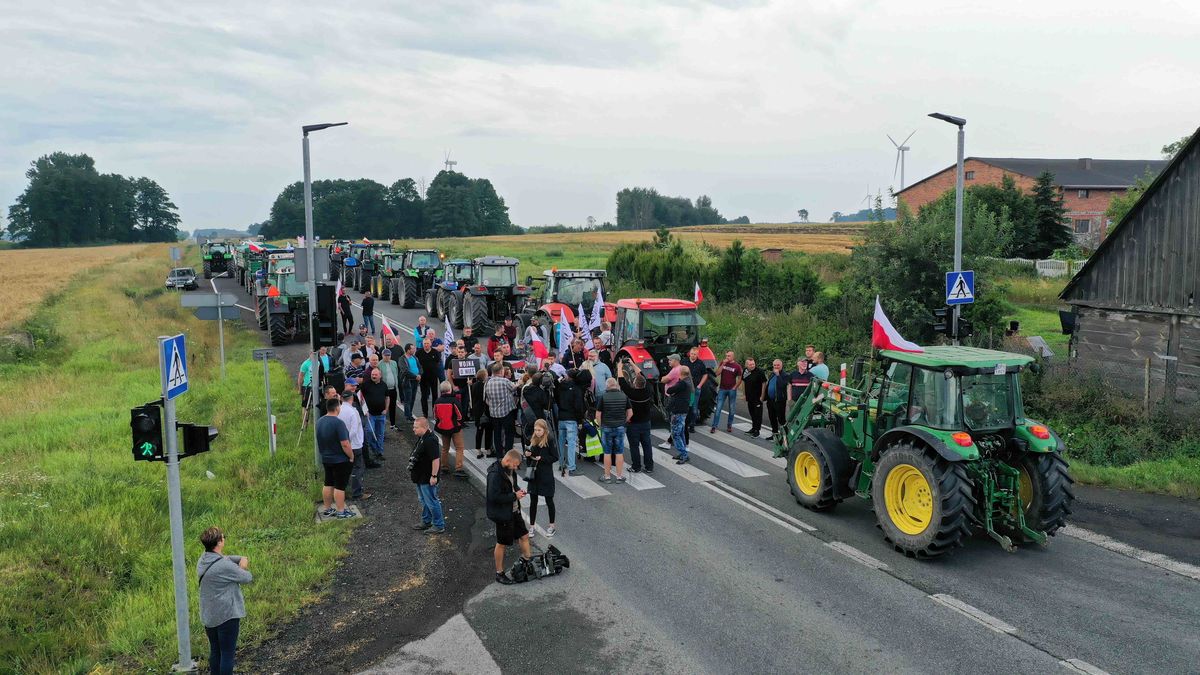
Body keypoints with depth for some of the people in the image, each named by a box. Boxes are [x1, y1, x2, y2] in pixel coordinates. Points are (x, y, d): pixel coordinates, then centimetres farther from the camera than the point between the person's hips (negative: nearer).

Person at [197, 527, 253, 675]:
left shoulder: (203, 559, 1)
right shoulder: (225, 566, -24)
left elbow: (225, 557, 14)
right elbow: (248, 578, -14)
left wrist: (242, 558, -3)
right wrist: (242, 568, 5)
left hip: (208, 615, 8)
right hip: (226, 615, -8)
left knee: (215, 651, 20)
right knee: (227, 653, 2)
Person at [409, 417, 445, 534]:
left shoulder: (430, 441, -26)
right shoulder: (421, 438, 7)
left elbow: (436, 459, -28)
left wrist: (434, 476, -26)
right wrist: (411, 470, 23)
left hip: (427, 479, -11)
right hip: (420, 477, 11)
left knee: (431, 502, 0)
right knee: (423, 501, 22)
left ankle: (439, 525, 11)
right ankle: (426, 522, 37)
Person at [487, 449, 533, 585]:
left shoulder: (509, 470, 3)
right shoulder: (495, 474, -27)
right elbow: (494, 497, -30)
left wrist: (518, 491, -1)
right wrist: (514, 496, -24)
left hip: (514, 511, 9)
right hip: (502, 514, -9)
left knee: (524, 535, 18)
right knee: (502, 543, 6)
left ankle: (527, 560, 37)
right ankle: (499, 574, 21)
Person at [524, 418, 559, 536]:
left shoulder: (550, 440, -14)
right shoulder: (532, 439, 2)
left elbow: (555, 457, -12)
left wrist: (541, 458, -21)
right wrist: (527, 454, -9)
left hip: (546, 475, -4)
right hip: (533, 473, 4)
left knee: (549, 500, 9)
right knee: (533, 500, 10)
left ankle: (552, 526, 24)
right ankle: (531, 526, 20)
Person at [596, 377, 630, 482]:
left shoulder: (603, 397, -8)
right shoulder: (624, 396, -1)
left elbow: (598, 414, -7)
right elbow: (630, 413, 2)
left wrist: (600, 425, 7)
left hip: (607, 427, -2)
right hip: (620, 428, 2)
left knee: (607, 453, 6)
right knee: (619, 453, 7)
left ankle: (607, 476, 12)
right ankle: (620, 476, 11)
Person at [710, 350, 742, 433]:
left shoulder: (737, 366, -2)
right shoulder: (722, 363, 4)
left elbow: (739, 379, 1)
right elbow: (717, 373, -6)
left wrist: (735, 387, -6)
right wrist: (723, 364, -14)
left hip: (732, 390, -1)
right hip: (722, 389, 1)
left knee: (731, 409, 6)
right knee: (718, 408, -4)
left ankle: (729, 426, 17)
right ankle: (714, 426, -5)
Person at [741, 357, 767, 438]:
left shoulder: (759, 372, -16)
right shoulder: (745, 371, 3)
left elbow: (764, 383, -14)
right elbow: (743, 382, 15)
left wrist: (762, 396, -16)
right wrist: (744, 394, 13)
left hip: (758, 397, -6)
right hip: (749, 397, 6)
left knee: (758, 414, -1)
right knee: (752, 413, 17)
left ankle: (757, 430, 5)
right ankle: (753, 428, 30)